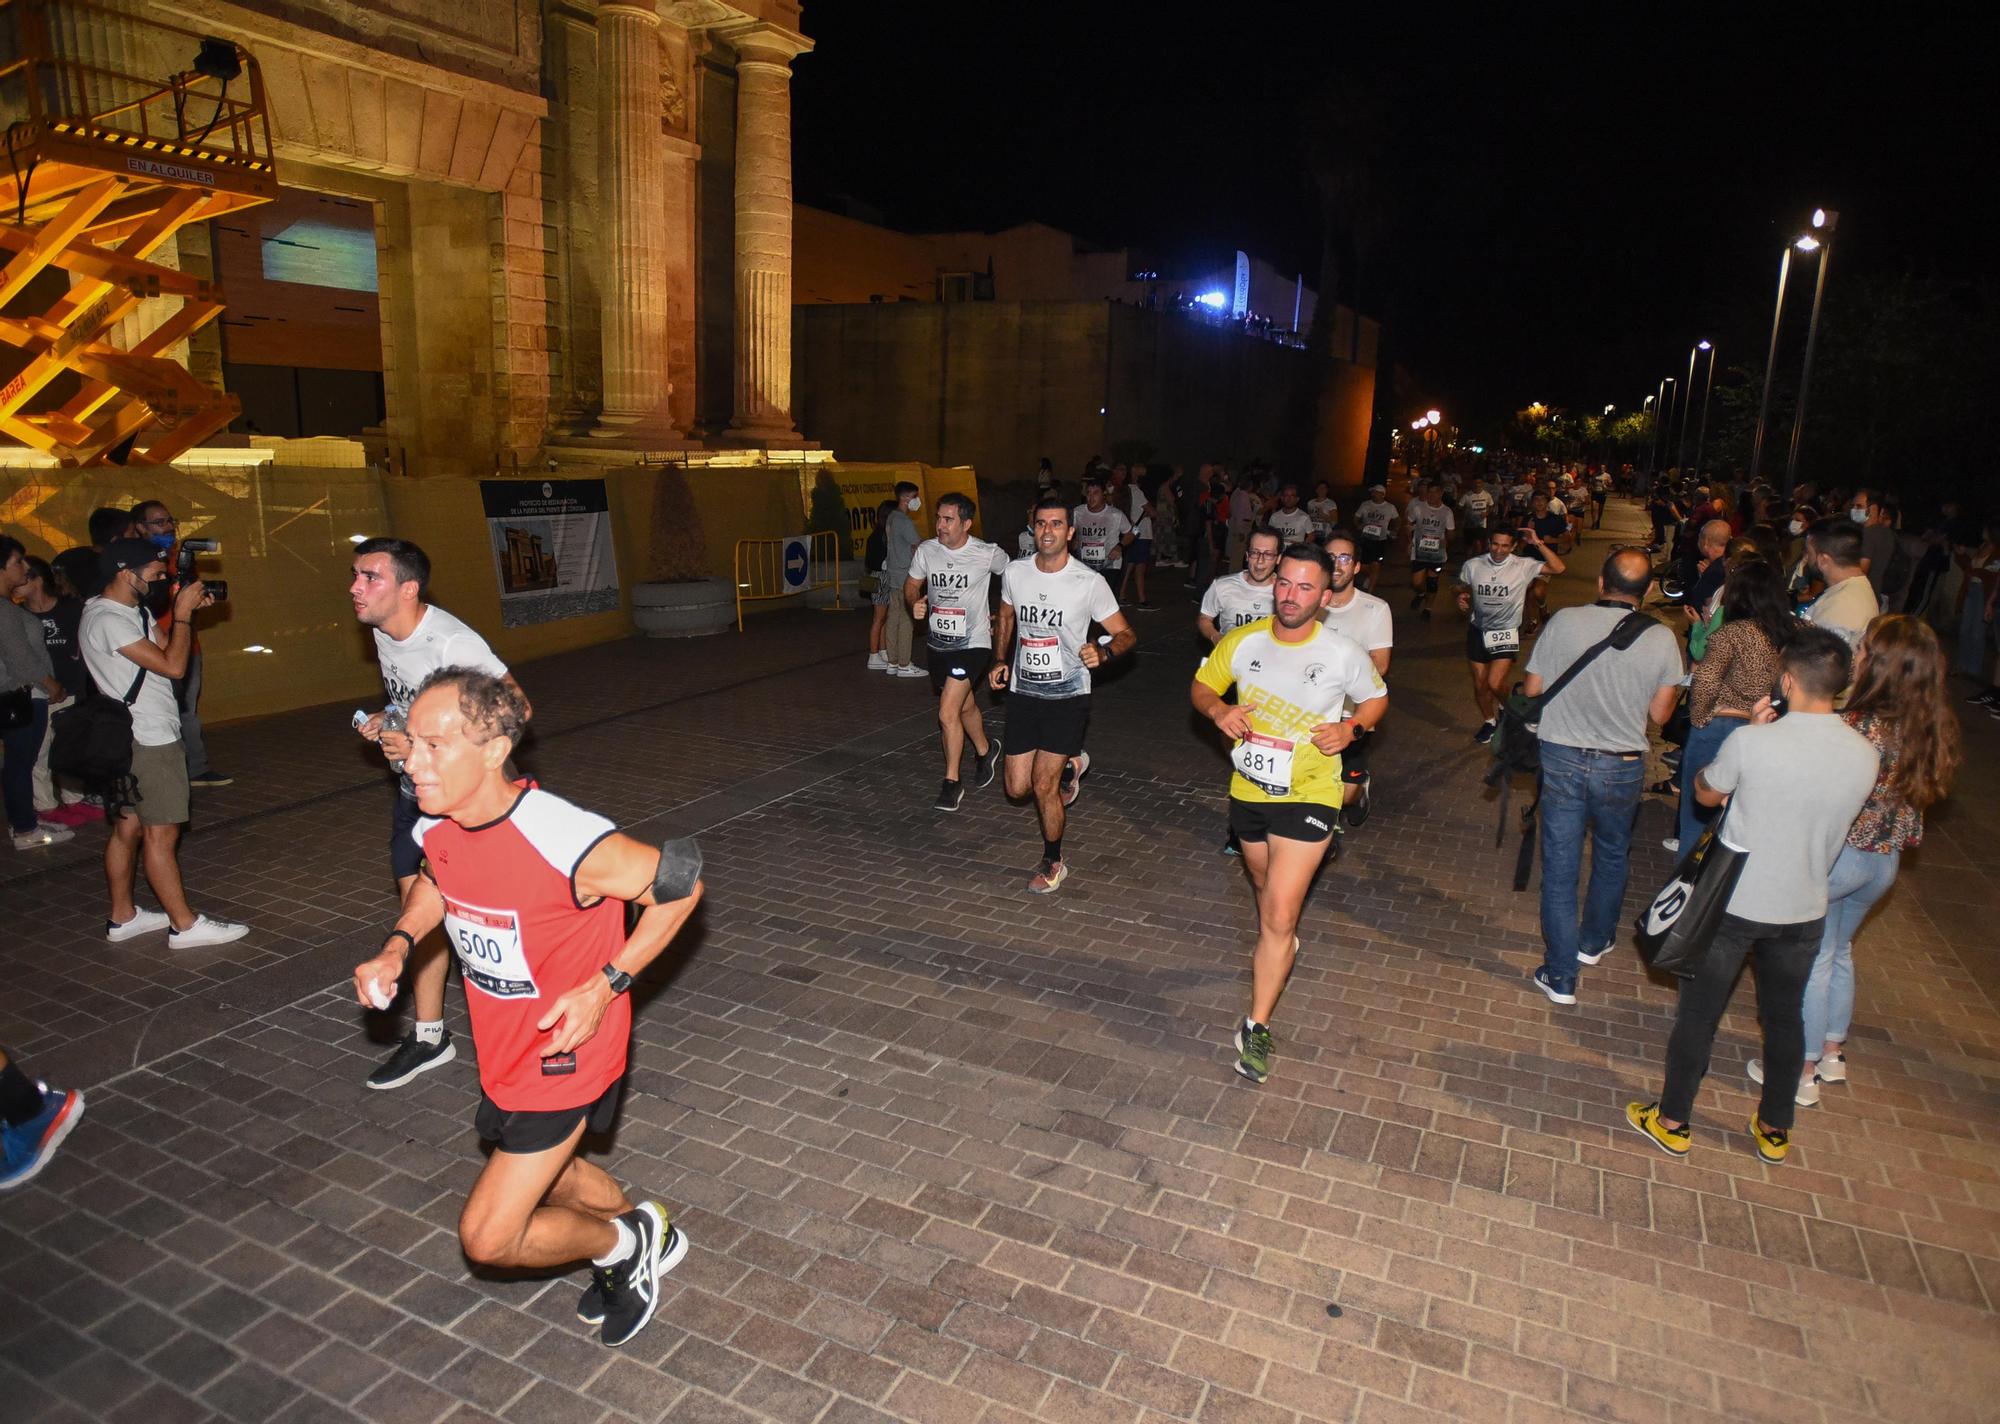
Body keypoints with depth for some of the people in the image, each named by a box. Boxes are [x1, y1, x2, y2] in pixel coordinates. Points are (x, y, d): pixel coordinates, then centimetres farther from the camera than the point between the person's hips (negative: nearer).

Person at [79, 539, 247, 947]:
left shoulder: (133, 611, 10)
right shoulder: (109, 620, -19)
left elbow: (164, 645, 15)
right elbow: (173, 665, -23)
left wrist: (186, 609, 4)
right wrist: (181, 613, -13)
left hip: (140, 740, 10)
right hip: (149, 743, -10)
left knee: (128, 828, 15)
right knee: (162, 833, -5)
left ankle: (123, 917, 25)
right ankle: (185, 925, 0)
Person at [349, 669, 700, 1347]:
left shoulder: (567, 842, -35)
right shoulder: (435, 829, -11)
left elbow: (680, 881, -22)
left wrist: (604, 986, -23)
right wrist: (397, 945, -3)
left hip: (565, 1052, -8)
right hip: (502, 1051, 8)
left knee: (488, 1237, -4)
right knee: (539, 1173, 28)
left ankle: (625, 1243, 23)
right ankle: (645, 1234, 54)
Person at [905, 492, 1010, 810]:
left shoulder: (988, 554, -14)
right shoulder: (926, 550, -4)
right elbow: (912, 584, 10)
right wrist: (914, 603, -12)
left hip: (972, 644, -5)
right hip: (938, 642, 5)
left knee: (947, 713, -15)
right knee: (966, 706, 23)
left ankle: (952, 783, 0)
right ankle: (984, 752, 50)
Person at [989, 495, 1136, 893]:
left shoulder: (1089, 582, -13)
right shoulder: (1015, 572, -1)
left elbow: (1125, 633, -6)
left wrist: (1103, 654, -26)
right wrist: (1000, 661, 9)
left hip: (1067, 696, -4)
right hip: (1023, 692, 4)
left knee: (1044, 786, -6)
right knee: (1017, 788, 7)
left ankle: (1053, 863, 19)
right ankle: (1069, 766, 40)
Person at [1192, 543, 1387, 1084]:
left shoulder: (1343, 653, -14)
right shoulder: (1242, 642, -8)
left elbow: (1377, 699, 5)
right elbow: (1201, 686, 7)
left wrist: (1352, 727, -15)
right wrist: (1218, 710, -15)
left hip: (1308, 797, -4)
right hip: (1248, 792, 4)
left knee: (1279, 916, -11)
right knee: (1266, 891, 28)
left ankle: (1256, 1027, 2)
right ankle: (1280, 945, 60)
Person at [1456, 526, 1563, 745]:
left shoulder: (1523, 566, -12)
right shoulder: (1473, 565, -5)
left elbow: (1560, 568, -22)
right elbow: (1462, 588, 13)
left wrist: (1538, 544, -27)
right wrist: (1461, 599, -10)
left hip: (1506, 633, -3)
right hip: (1478, 631, 3)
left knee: (1495, 684, -13)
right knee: (1480, 684, 11)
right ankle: (1489, 721, 37)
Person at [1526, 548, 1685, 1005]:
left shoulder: (1564, 622, -12)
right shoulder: (1662, 638, -10)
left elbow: (1531, 689, -5)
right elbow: (1660, 713, -3)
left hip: (1562, 758, -1)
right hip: (1622, 766, 1)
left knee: (1560, 866, 7)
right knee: (1611, 856, 26)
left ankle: (1560, 976, 11)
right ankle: (1594, 942, 44)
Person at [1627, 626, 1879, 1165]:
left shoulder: (1754, 742, -23)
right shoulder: (1865, 755, -9)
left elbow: (1707, 793, -4)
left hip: (1734, 903, -4)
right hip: (1804, 910, 4)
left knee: (1698, 1013, 12)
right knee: (1785, 1017, 22)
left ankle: (1672, 1122, 25)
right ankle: (1775, 1129, 38)